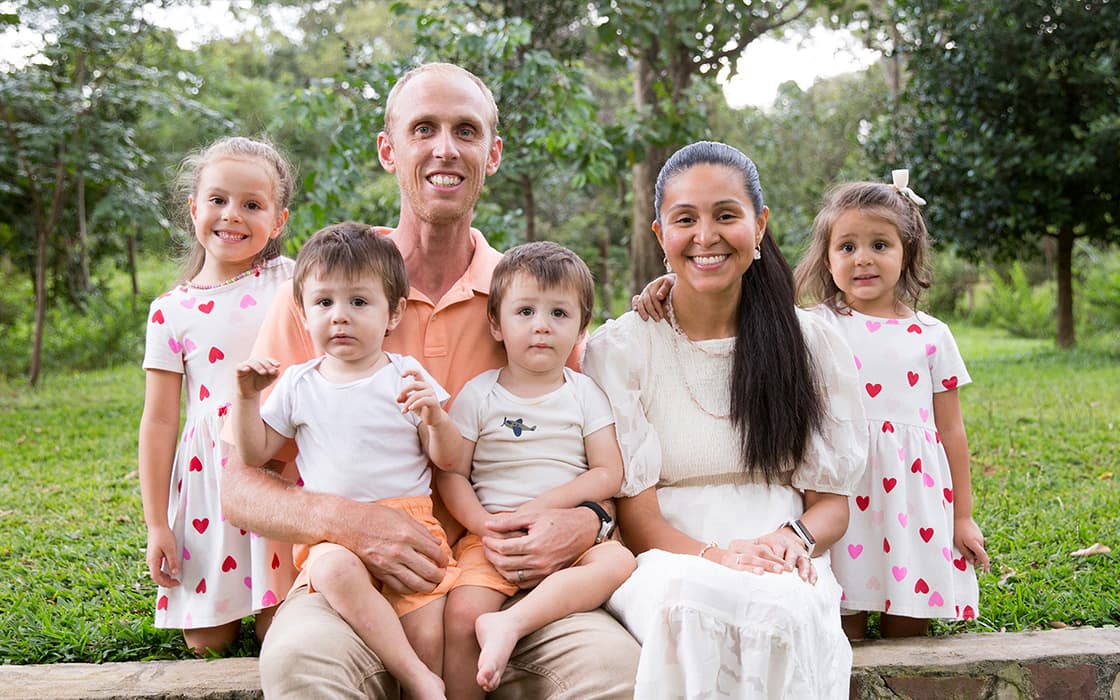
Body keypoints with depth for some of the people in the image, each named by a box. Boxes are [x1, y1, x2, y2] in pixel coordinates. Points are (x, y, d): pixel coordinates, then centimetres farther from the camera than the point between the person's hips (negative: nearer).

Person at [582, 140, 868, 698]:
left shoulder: (813, 345, 9)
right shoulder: (619, 348, 3)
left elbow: (832, 499, 10)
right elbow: (632, 510, -2)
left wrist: (794, 538, -15)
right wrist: (712, 555, -22)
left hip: (781, 568, 1)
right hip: (664, 560, -1)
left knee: (781, 610, -36)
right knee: (692, 600, -37)